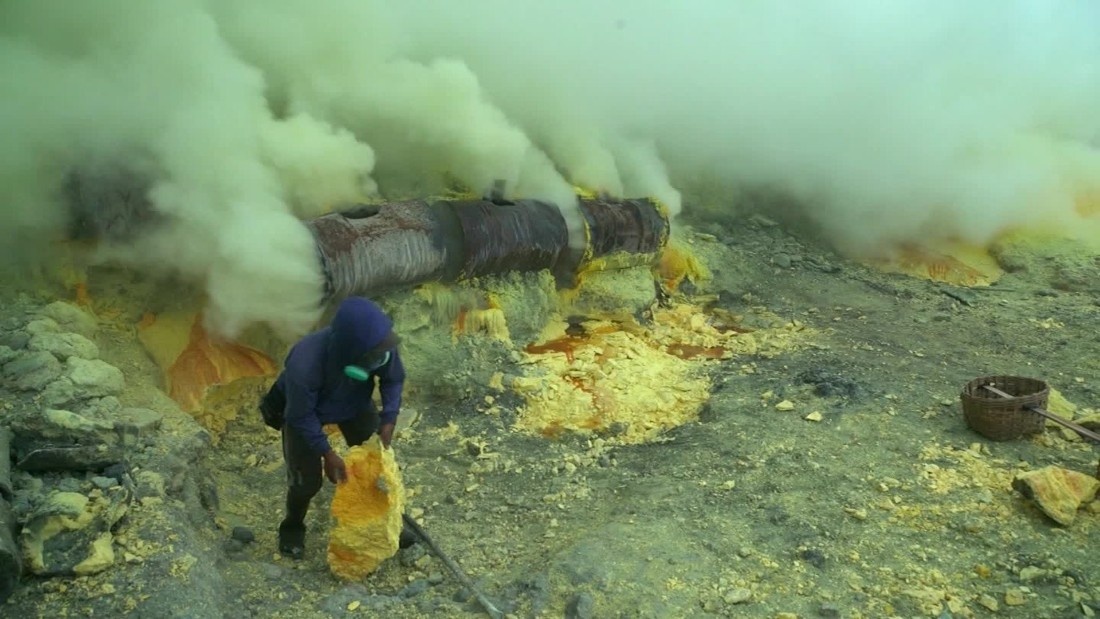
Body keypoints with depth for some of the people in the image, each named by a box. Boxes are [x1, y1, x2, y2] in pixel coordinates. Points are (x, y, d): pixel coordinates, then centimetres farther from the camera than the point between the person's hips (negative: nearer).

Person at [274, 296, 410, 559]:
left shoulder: (379, 345, -34)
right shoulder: (305, 363, -44)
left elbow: (394, 379, -13)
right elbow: (301, 416, -28)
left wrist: (389, 419, -24)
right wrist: (327, 453, -24)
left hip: (355, 402, 4)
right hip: (304, 409, -3)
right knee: (307, 480, -2)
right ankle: (292, 527, 30)